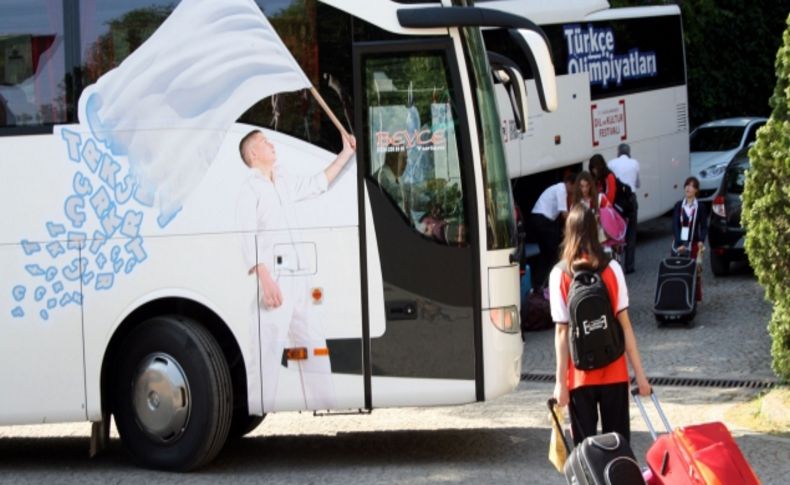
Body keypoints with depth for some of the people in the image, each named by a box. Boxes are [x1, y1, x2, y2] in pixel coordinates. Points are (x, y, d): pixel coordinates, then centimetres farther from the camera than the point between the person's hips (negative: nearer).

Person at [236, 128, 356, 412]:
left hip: (295, 275, 9)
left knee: (313, 345, 11)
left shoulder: (284, 182, 18)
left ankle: (323, 407, 16)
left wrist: (346, 154, 34)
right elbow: (248, 239, -14)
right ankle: (260, 412, -16)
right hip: (272, 276, -9)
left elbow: (317, 184, 35)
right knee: (269, 346, -15)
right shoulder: (250, 188, -6)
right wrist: (265, 279, -23)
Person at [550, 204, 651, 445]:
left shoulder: (559, 275, -5)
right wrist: (639, 373, 1)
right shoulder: (612, 269, -2)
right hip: (614, 373, 1)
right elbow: (624, 323, -3)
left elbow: (561, 331, -7)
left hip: (579, 375, -1)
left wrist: (560, 381, -4)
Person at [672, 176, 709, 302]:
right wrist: (679, 243, -14)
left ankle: (694, 298, 2)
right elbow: (674, 225, -1)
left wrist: (701, 241, -19)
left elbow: (704, 226, -1)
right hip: (679, 244, 2)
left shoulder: (701, 207, 1)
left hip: (693, 244, -2)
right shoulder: (678, 205, 5)